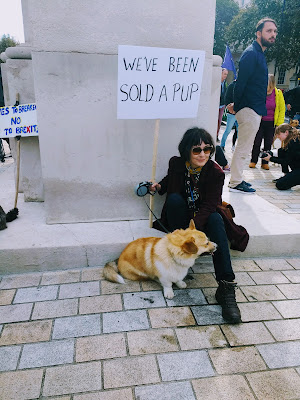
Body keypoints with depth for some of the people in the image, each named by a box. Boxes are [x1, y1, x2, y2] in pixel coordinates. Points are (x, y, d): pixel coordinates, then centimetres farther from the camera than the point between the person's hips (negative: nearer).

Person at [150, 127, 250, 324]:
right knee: (174, 198, -29)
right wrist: (159, 186, -5)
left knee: (216, 220, -34)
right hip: (181, 216, 2)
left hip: (205, 216, -1)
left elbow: (209, 206, -22)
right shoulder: (176, 163, -8)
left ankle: (226, 287, -38)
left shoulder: (216, 172, -15)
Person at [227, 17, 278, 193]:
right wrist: (236, 105, -11)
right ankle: (236, 183, 3)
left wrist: (236, 105, 15)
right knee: (243, 148, -5)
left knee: (243, 148, 13)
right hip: (250, 109, -10)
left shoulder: (258, 54, 20)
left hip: (254, 110, 10)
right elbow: (241, 82, -17)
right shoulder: (251, 53, -12)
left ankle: (237, 179, 22)